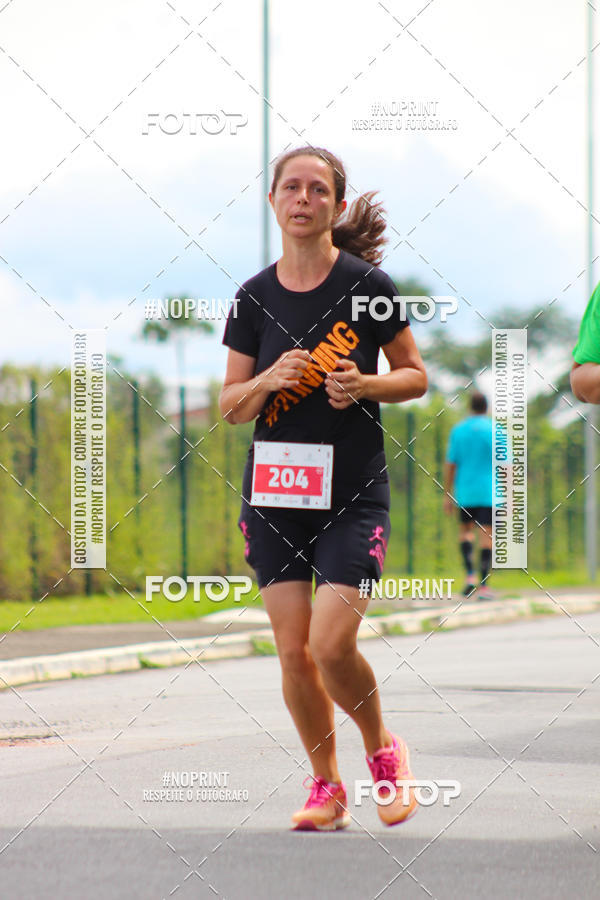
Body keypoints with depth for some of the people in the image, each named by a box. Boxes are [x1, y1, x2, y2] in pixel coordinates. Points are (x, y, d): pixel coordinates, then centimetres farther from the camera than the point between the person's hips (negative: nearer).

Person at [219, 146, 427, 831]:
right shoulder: (254, 298, 3)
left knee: (332, 646, -14)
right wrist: (269, 381, -13)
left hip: (354, 492, -3)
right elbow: (230, 407, 8)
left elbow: (415, 375, 4)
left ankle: (382, 750, 15)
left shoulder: (366, 284, -5)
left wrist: (366, 385, -15)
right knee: (293, 651, 0)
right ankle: (326, 786, 18)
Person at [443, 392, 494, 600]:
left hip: (465, 492, 2)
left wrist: (447, 495, 9)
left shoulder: (458, 430, 4)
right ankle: (484, 585, -5)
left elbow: (450, 464, 3)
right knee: (486, 535, 0)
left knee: (465, 529, 20)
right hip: (489, 492, -2)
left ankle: (470, 575, 1)